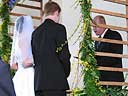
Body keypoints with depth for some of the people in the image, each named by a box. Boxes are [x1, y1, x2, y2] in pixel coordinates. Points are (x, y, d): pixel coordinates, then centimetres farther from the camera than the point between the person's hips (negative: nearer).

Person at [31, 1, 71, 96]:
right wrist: (66, 73, 5)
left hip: (38, 81, 6)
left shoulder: (36, 32, 14)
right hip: (56, 81, -6)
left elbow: (34, 55, 15)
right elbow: (64, 55, -10)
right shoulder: (59, 28, -5)